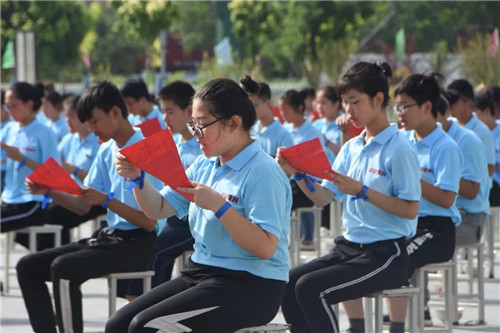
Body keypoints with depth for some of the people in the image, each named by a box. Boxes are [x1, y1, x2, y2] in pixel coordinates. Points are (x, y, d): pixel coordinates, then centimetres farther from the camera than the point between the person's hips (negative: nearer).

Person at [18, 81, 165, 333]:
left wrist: (106, 200, -27)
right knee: (28, 267, 1)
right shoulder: (106, 151, 9)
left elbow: (150, 222, -19)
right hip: (107, 236, 9)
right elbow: (83, 206, 12)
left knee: (63, 268, -30)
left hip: (138, 245, -9)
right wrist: (49, 191, -4)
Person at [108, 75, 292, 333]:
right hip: (202, 273, 9)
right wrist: (136, 178, -2)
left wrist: (219, 206, -28)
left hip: (250, 288, -9)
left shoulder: (263, 173, -14)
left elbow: (266, 247, -23)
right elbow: (159, 209, 17)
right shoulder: (205, 166, 12)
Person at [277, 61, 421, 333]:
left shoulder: (399, 149, -10)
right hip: (350, 246, 8)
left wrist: (362, 191, -22)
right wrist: (297, 174, -8)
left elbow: (410, 209, -15)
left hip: (386, 254, -7)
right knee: (287, 284, -10)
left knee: (311, 288, -24)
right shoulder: (351, 148, 12)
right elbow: (323, 198, 9)